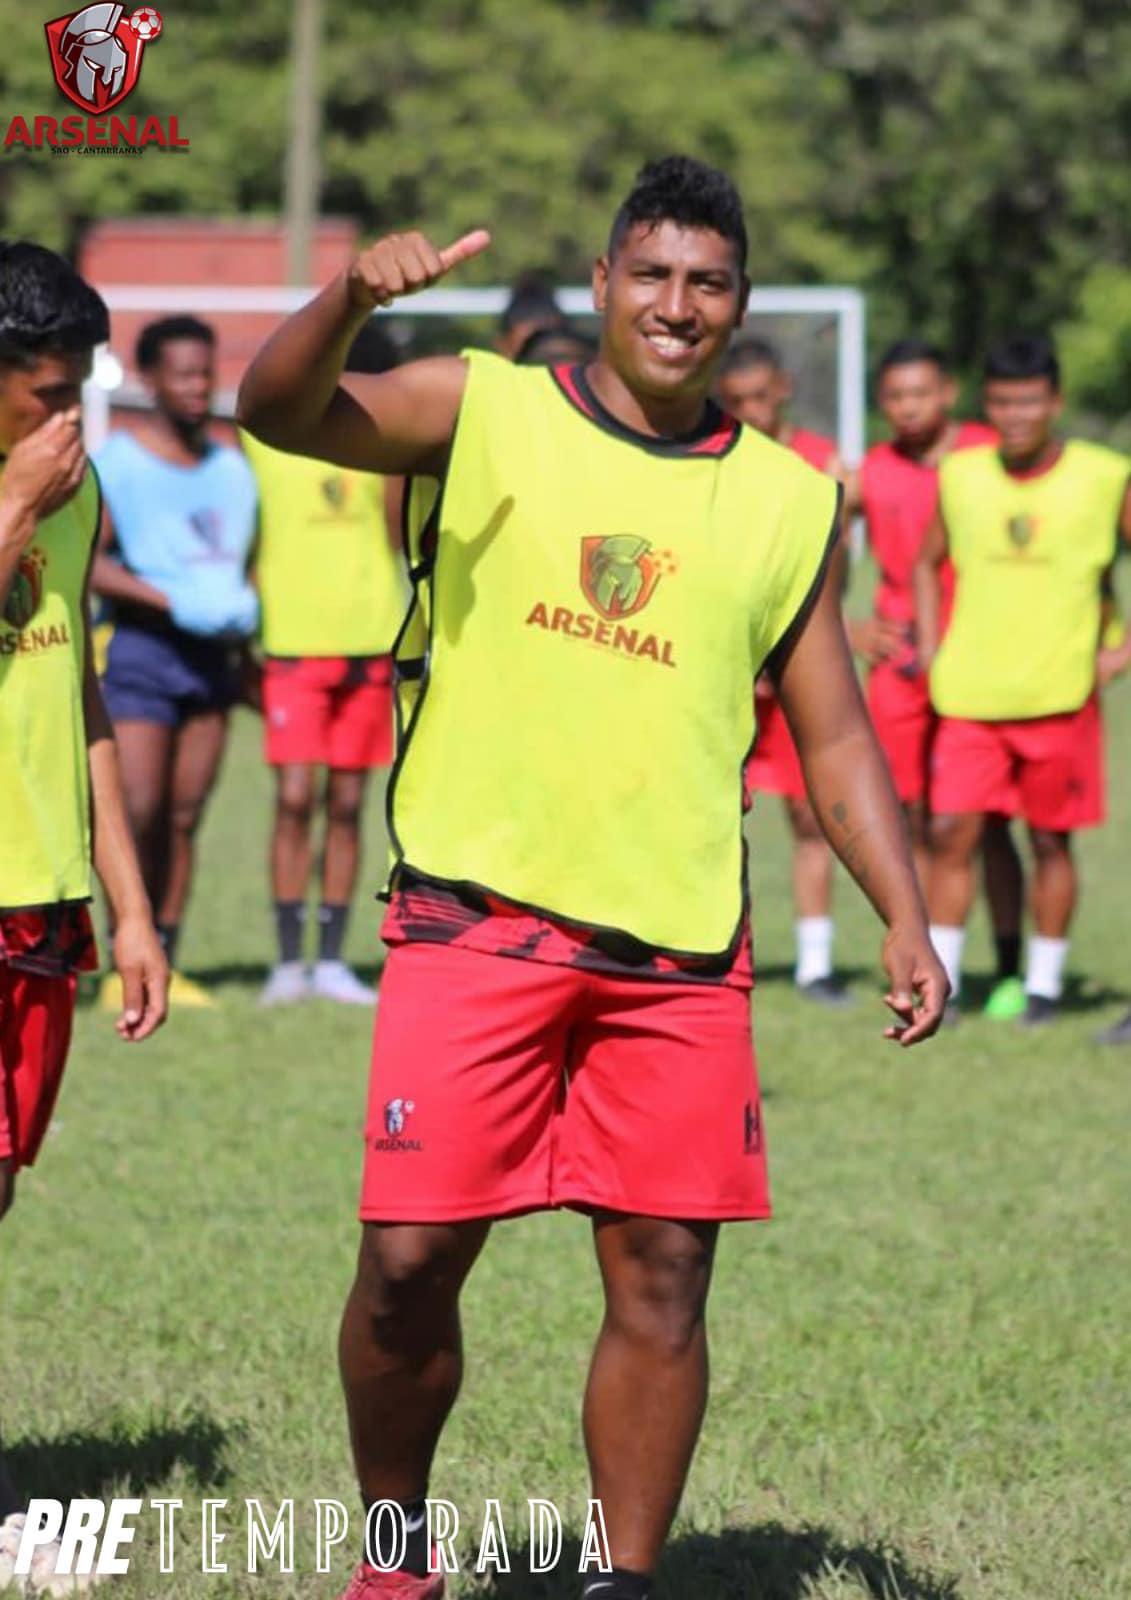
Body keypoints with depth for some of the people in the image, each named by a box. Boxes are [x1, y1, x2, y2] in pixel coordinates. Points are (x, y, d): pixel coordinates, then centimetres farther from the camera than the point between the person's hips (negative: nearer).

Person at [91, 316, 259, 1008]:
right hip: (140, 646, -5)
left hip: (214, 654, 5)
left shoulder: (232, 468, 14)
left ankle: (166, 964, 8)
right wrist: (173, 603, -19)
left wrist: (244, 610, 5)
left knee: (186, 816, 5)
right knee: (139, 812, -12)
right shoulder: (118, 462, -4)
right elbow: (86, 560, -12)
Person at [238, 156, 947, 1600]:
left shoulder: (789, 503, 10)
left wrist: (905, 920, 3)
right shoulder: (486, 412, 3)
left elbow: (834, 737, 14)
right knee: (410, 1259, -4)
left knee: (663, 1274, 0)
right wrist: (354, 296, -31)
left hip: (680, 942, 2)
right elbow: (278, 412, -11)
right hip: (476, 918, -2)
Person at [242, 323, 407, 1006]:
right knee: (295, 796, -10)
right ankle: (288, 961, -5)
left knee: (347, 803, 5)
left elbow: (397, 533, -3)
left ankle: (332, 961, 10)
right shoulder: (264, 433, 1)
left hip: (369, 642, 2)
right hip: (292, 641, -2)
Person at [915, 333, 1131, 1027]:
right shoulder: (961, 476, 5)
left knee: (1051, 839, 6)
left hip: (1060, 695, -2)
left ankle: (1045, 982, 18)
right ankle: (940, 980, 2)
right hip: (969, 694, 2)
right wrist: (930, 645, 9)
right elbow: (928, 563, 20)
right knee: (951, 832, -5)